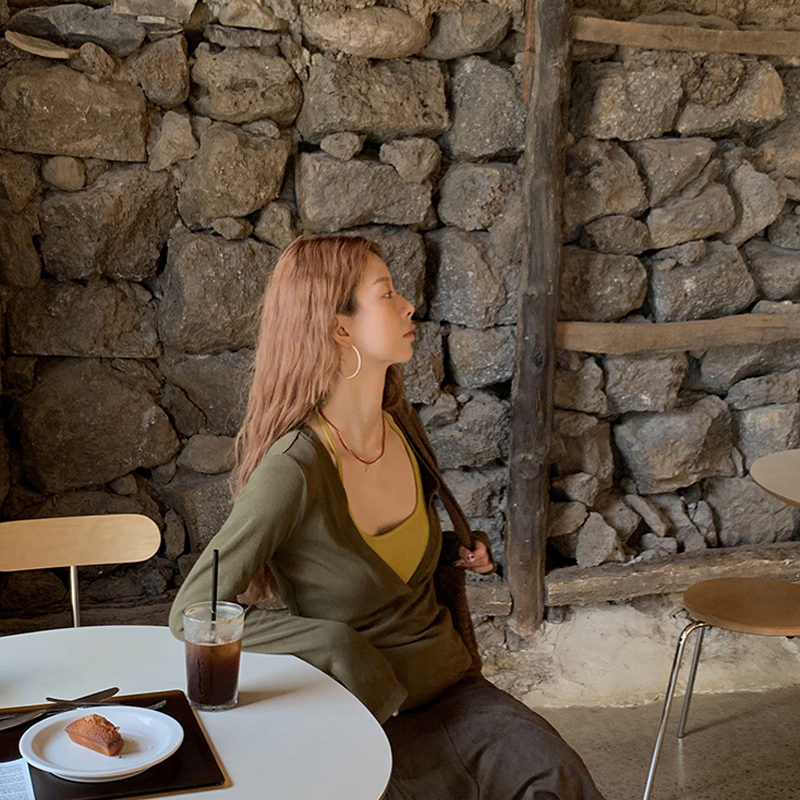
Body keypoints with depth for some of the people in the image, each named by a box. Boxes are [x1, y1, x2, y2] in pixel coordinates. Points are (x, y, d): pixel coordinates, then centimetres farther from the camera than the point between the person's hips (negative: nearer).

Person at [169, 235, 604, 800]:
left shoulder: (400, 427, 2)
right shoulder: (295, 468, -20)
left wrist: (456, 552, 3)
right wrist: (339, 650, -21)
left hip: (453, 686, 6)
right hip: (367, 720, -6)